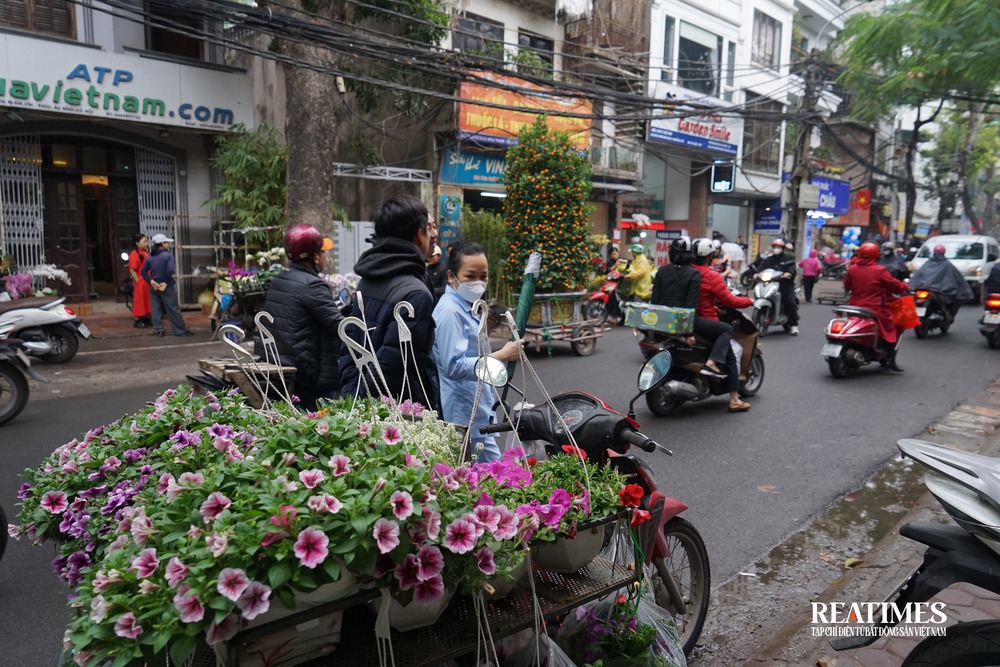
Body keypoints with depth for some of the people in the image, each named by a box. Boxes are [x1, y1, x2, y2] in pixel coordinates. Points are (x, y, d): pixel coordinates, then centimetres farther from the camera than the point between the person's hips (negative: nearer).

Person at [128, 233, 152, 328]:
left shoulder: (148, 253, 13)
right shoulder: (134, 254, -11)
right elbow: (132, 270, -15)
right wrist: (138, 282, -16)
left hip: (149, 283, 8)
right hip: (140, 283, -8)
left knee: (149, 302, 13)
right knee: (140, 302, 0)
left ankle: (147, 319, 23)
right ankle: (138, 321, 8)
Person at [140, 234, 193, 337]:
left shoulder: (150, 257, 7)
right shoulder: (167, 255, -11)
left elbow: (143, 271, 3)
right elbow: (169, 270, -22)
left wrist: (151, 281, -3)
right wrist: (166, 282, -11)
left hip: (154, 286, 5)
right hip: (166, 287, -5)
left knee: (156, 309, 10)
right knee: (173, 309, 0)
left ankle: (157, 329, 11)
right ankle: (180, 330, 4)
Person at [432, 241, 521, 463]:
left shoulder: (465, 308, 14)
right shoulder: (450, 311, -17)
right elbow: (454, 366, -25)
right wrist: (501, 356, -24)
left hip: (477, 409, 10)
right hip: (464, 414, -10)